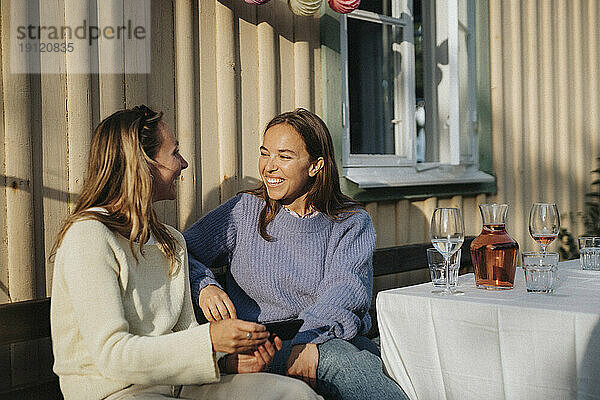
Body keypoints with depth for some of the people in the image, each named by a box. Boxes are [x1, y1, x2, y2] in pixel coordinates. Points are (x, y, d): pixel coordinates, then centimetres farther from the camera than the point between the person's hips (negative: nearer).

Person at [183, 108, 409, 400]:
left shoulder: (353, 224, 8)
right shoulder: (245, 212, 10)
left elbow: (345, 291, -10)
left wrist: (307, 341, -28)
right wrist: (204, 287, -15)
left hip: (339, 340, 1)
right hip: (261, 343, -1)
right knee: (336, 357, -33)